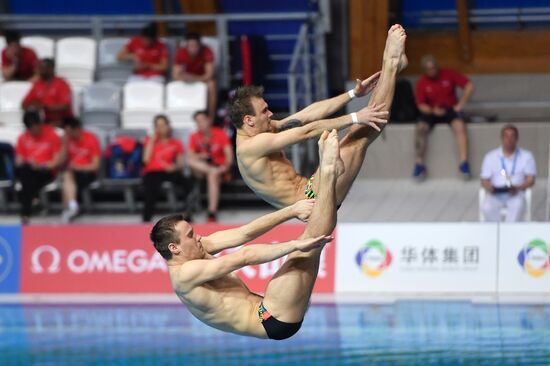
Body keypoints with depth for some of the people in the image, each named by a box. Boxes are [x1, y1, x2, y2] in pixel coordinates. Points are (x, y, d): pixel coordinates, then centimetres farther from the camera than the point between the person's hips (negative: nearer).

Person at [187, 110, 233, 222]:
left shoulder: (220, 134, -5)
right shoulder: (195, 137, 2)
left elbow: (229, 154, -10)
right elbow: (191, 156, -4)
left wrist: (226, 166, -29)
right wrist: (200, 156, -25)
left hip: (219, 166, -3)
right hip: (201, 167, 3)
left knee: (212, 175, -38)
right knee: (190, 161, -27)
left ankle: (212, 212, -41)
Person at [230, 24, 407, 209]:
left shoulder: (263, 129, 11)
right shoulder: (249, 147, -18)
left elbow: (309, 114, 9)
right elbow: (307, 131, -21)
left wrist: (354, 93, 4)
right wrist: (355, 118, -21)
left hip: (308, 192, 9)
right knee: (359, 140, -15)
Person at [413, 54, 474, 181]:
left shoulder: (449, 74, -2)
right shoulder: (421, 83, -1)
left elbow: (469, 86, -2)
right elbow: (421, 105, -2)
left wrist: (460, 104, -9)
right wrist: (433, 110, -23)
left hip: (450, 109, -1)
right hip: (431, 112, 1)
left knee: (459, 125, -33)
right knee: (420, 128, -30)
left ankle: (464, 164, -34)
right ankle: (419, 165, -26)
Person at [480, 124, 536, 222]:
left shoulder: (526, 156, 8)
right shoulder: (490, 157, 10)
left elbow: (531, 180, 1)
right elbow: (484, 180, 8)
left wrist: (517, 188, -19)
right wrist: (490, 188, -17)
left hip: (516, 195, -1)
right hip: (496, 195, 1)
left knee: (517, 205, -37)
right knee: (487, 207, -32)